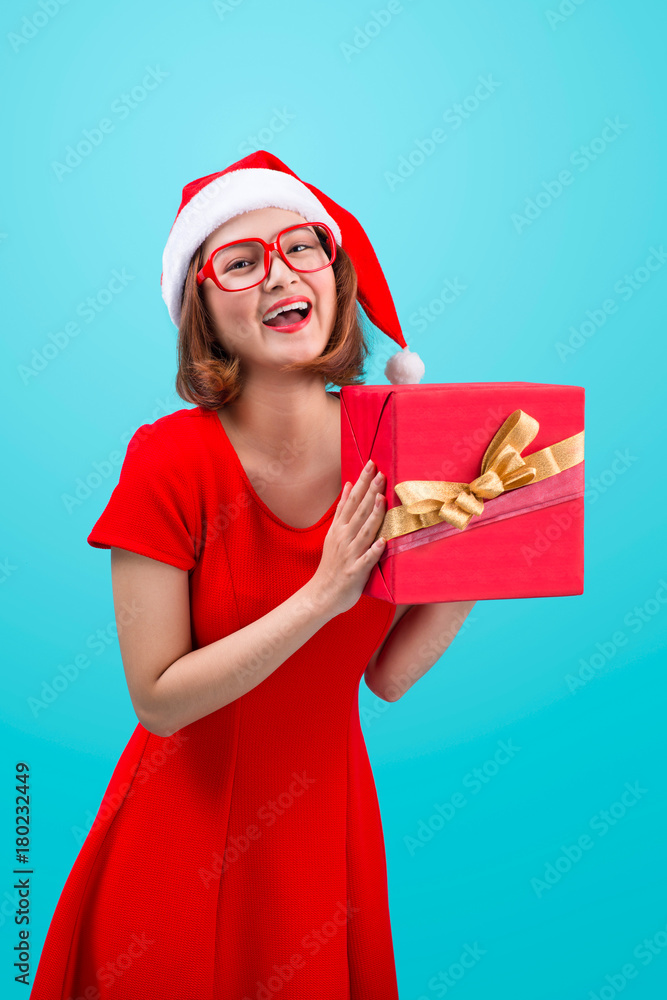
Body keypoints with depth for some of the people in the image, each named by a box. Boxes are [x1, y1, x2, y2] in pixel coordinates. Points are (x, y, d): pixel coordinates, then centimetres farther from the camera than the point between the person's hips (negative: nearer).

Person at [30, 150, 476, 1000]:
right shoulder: (169, 461, -20)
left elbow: (387, 673, -6)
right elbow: (159, 698, -20)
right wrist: (322, 596, -27)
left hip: (325, 819, 3)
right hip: (187, 831, -3)